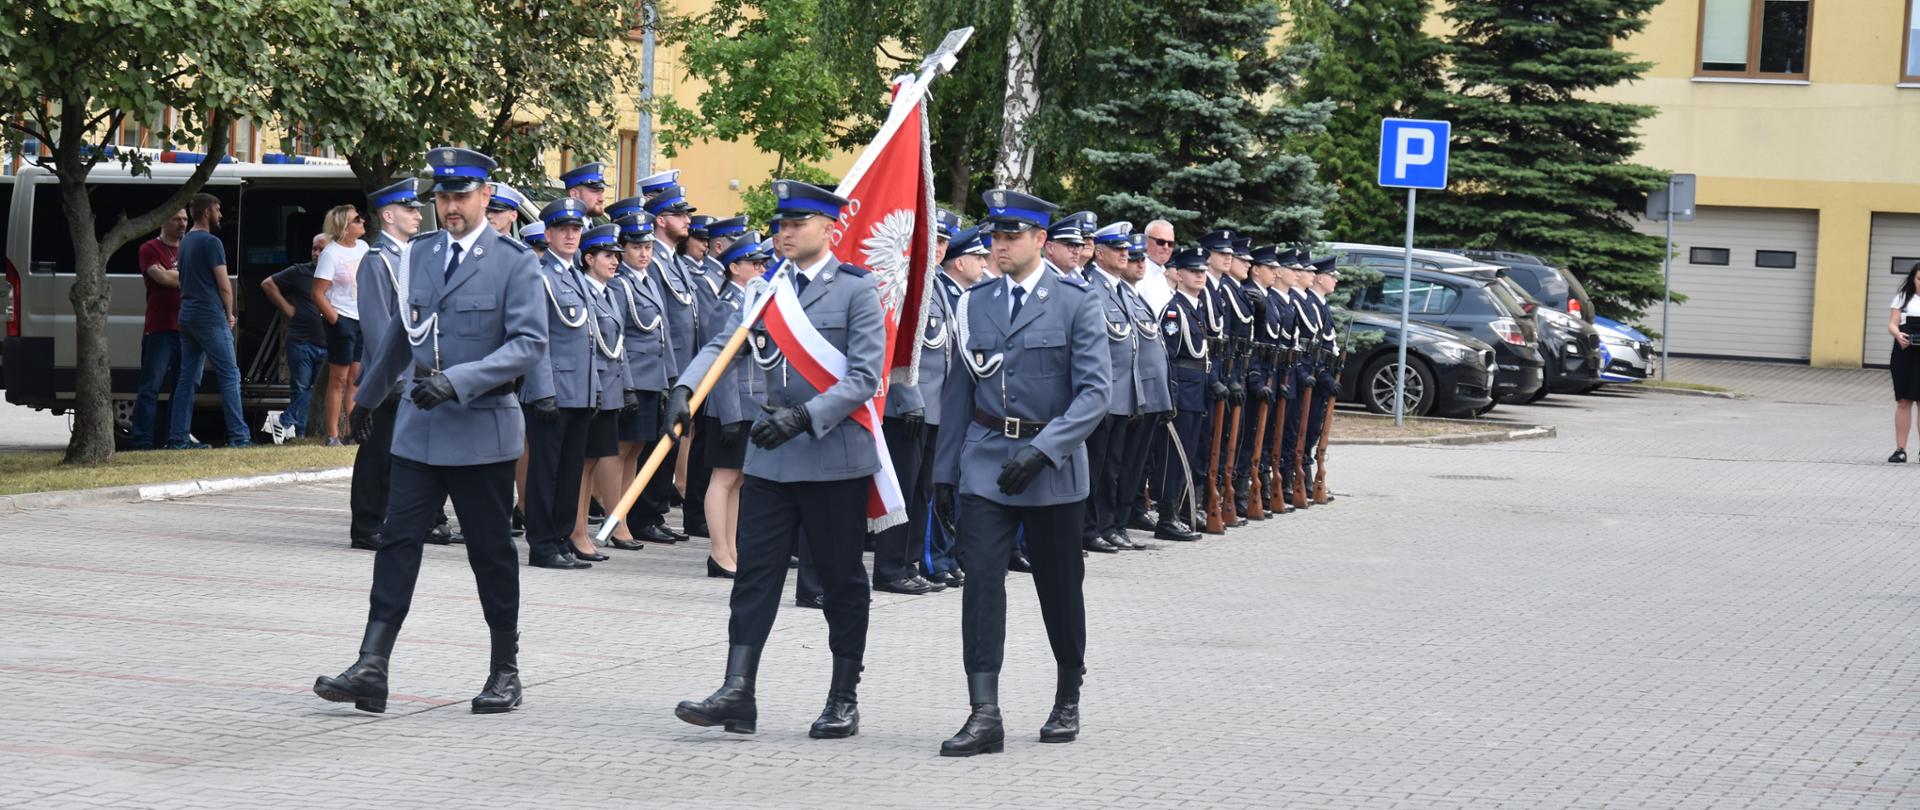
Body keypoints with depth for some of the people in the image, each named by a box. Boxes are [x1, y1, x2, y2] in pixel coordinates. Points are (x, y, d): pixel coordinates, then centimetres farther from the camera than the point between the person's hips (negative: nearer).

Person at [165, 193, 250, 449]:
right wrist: (230, 314, 2)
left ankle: (178, 437, 6)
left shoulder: (185, 242, 15)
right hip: (210, 318, -8)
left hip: (187, 317, 8)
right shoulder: (211, 242, -11)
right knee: (229, 376, -4)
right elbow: (224, 285, -14)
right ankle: (238, 435, -6)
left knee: (187, 378, 8)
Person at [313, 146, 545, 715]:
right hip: (419, 429, 4)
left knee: (491, 552, 5)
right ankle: (371, 668, -6)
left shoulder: (514, 262, -6)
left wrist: (458, 381, -22)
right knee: (398, 542, -3)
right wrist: (367, 397, 33)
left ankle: (505, 671, 18)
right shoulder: (420, 256, 11)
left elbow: (530, 344, -13)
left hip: (483, 431, -4)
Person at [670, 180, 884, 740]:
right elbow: (722, 344, 3)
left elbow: (864, 376, -12)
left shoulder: (856, 289, -5)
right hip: (770, 457, 5)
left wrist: (805, 416, -23)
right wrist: (685, 389, -16)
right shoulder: (768, 288, 11)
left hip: (835, 456, -5)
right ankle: (737, 694, -2)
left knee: (842, 579, 6)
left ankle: (844, 699, 15)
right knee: (755, 573, 0)